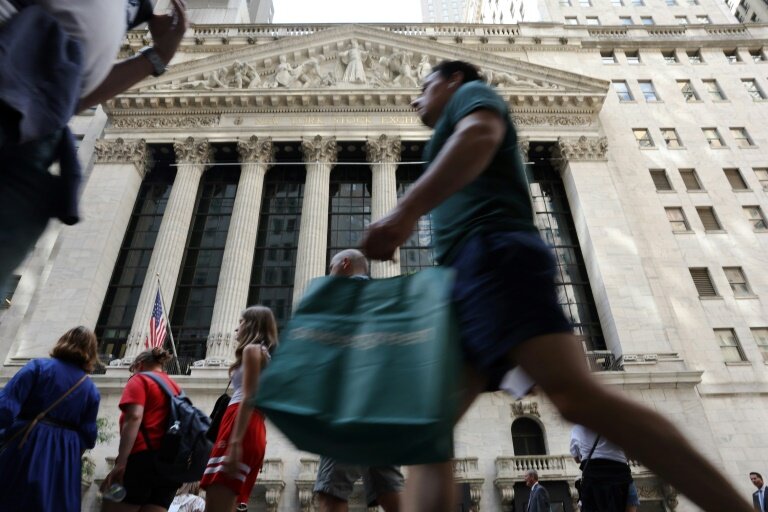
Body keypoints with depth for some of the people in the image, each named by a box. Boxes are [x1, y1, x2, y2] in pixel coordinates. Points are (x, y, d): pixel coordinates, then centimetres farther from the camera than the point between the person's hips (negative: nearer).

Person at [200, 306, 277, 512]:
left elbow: (249, 398, -12)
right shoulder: (265, 354, 28)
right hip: (255, 430, 9)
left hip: (241, 426, -9)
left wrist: (235, 441, -21)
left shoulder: (252, 349, 2)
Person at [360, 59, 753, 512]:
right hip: (473, 276, 9)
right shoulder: (460, 130, 41)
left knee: (577, 395, -24)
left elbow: (480, 137, -9)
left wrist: (406, 209, -23)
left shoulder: (473, 93, 18)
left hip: (494, 256, -9)